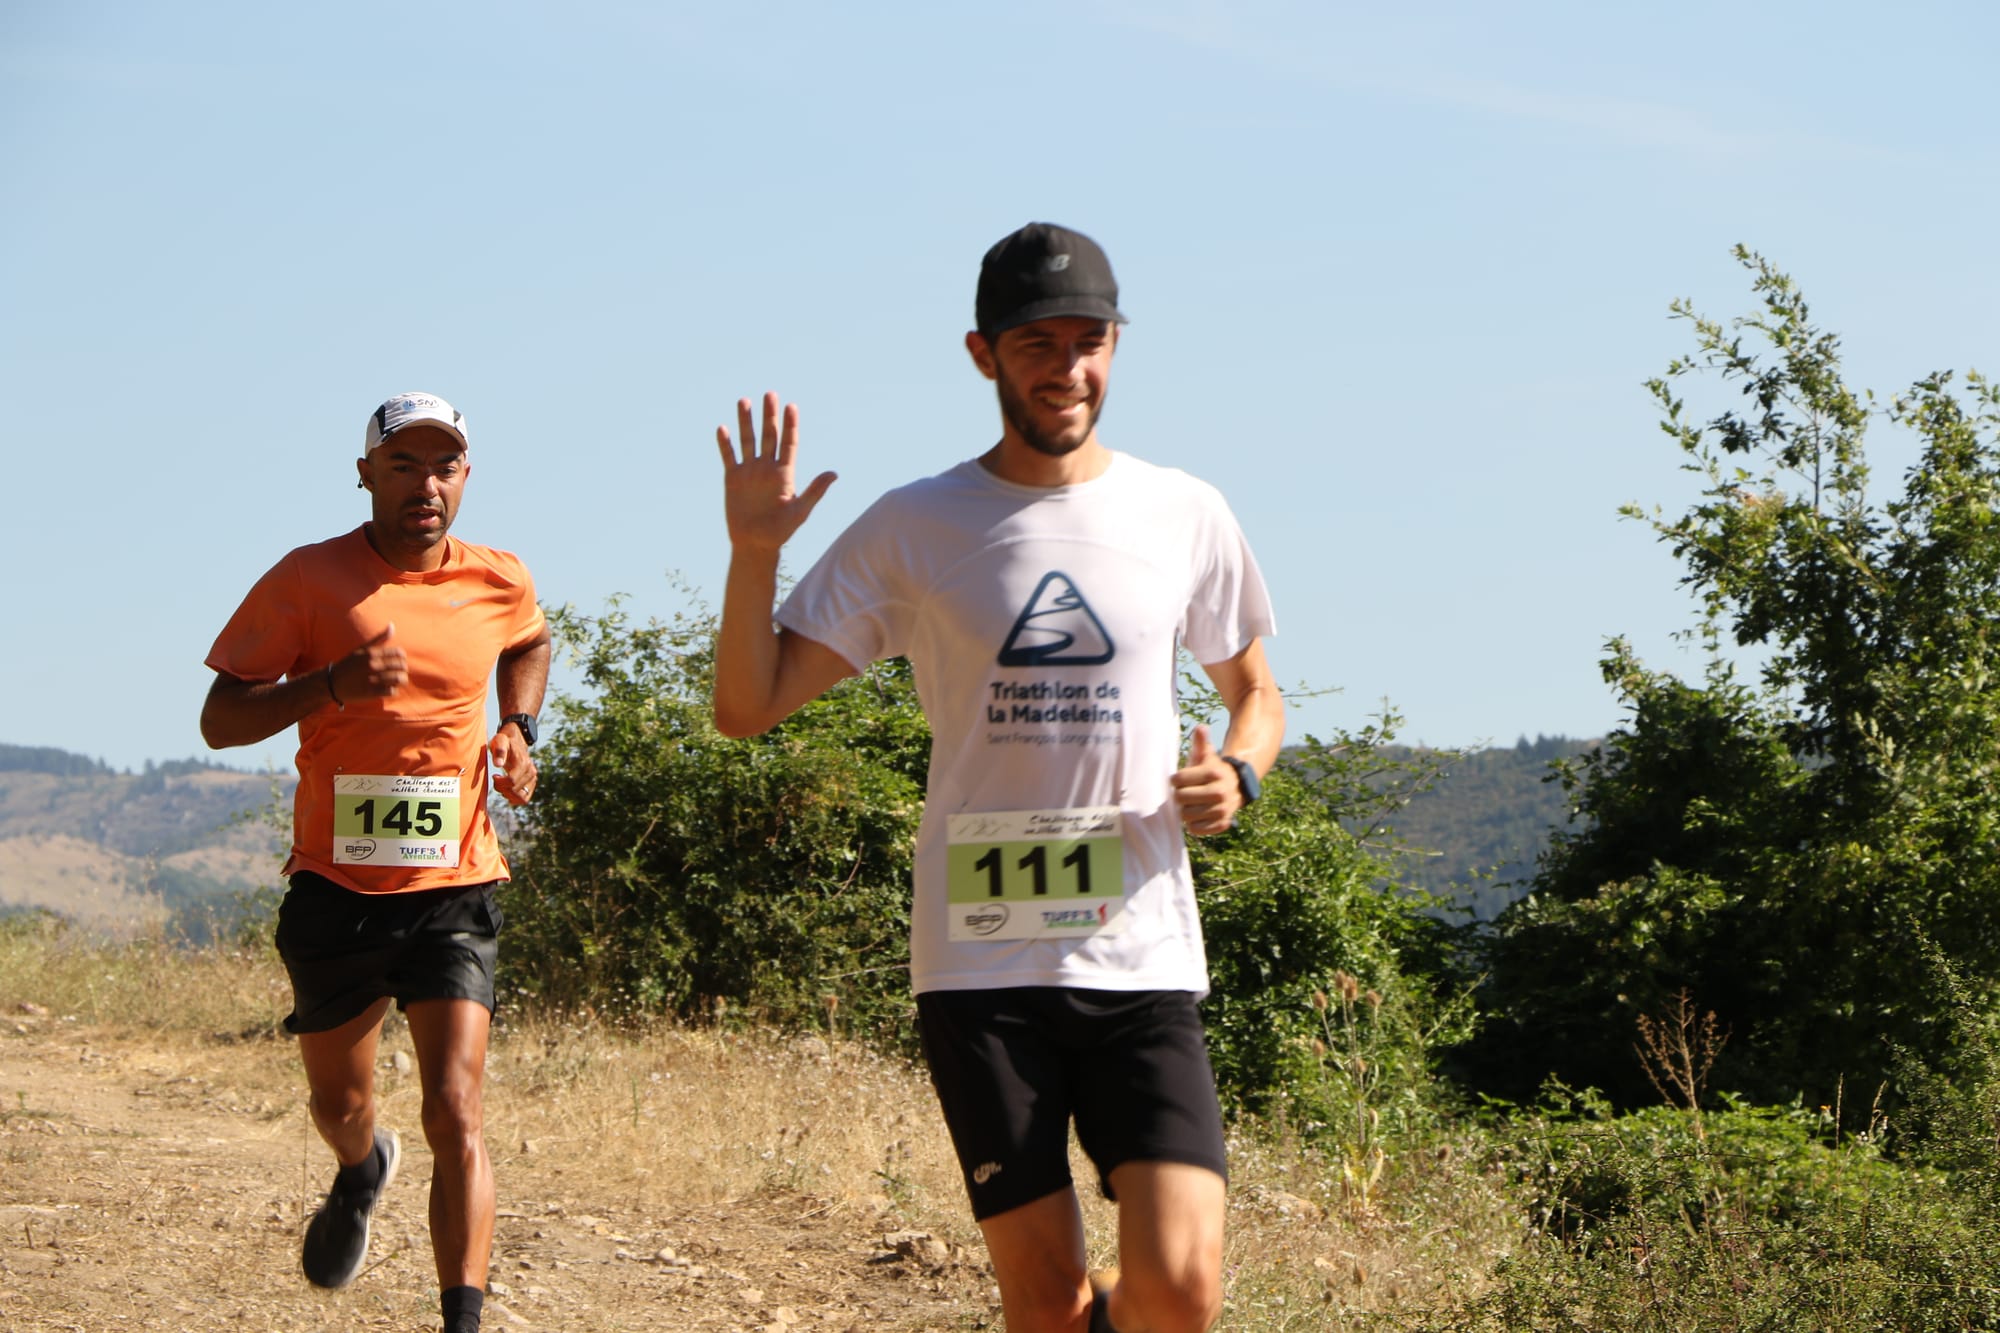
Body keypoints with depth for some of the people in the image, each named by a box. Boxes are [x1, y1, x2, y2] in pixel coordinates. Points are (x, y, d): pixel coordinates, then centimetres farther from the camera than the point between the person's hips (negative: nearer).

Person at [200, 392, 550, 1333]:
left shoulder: (500, 583, 3)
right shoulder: (309, 581, -6)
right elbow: (220, 720, -7)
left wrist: (517, 731, 8)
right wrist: (332, 684, -23)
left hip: (451, 891, 0)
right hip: (335, 891, 0)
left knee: (455, 1116, -15)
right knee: (339, 1103, 20)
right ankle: (362, 1171, 56)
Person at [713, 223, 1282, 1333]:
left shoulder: (1186, 517, 7)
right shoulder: (913, 531, 3)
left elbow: (1255, 692, 22)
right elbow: (746, 707, 1)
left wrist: (1237, 773, 0)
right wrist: (753, 551, -14)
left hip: (1143, 959, 1)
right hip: (980, 962, -1)